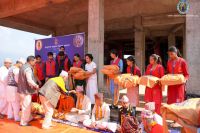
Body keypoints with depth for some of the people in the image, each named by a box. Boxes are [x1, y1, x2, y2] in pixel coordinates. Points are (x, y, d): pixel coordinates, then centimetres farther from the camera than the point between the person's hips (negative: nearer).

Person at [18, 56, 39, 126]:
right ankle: (23, 122, 15)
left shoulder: (24, 67, 11)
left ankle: (29, 118, 36)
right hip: (26, 90, -10)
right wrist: (36, 86, -20)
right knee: (26, 106, 3)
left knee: (28, 105, 22)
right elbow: (29, 81, -33)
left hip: (23, 89, 10)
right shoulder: (28, 69, -21)